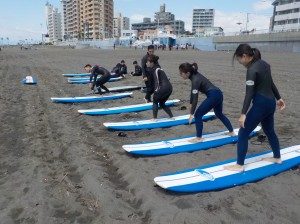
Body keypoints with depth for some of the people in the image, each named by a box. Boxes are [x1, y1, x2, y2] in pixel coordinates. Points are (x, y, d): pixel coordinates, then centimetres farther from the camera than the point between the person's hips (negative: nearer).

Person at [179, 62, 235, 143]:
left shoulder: (195, 80, -19)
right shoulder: (195, 75, 7)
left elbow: (195, 99, -21)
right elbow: (193, 92, 18)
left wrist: (191, 114, -18)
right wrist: (190, 104, 23)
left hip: (213, 96, -10)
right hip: (218, 94, 10)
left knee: (198, 115, -2)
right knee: (219, 114, 29)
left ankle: (198, 138, 5)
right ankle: (232, 132, 42)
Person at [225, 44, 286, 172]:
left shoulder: (252, 70, -18)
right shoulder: (264, 64, 8)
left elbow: (249, 94, -26)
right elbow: (270, 83, 20)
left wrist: (243, 114, -30)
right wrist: (278, 98, 31)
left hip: (260, 104, -10)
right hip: (270, 103, 10)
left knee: (243, 134, -2)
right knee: (269, 131, 26)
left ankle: (239, 165, 3)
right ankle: (277, 157, 44)